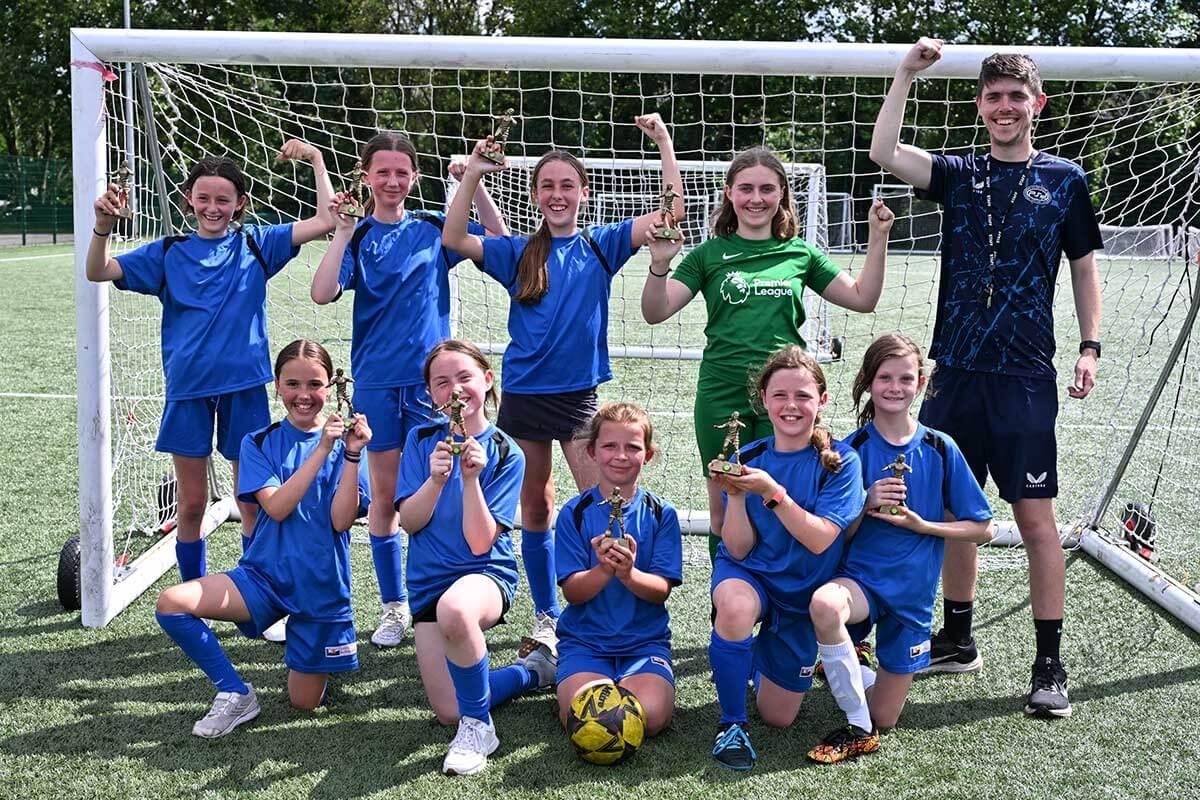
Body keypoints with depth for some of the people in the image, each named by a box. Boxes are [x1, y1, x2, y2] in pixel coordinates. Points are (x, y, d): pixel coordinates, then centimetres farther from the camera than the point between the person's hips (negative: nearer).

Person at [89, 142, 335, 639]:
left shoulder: (256, 245, 5)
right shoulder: (168, 254, 7)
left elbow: (325, 221, -1)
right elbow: (98, 272, 1)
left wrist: (316, 160, -4)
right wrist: (104, 224, -16)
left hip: (244, 387, 0)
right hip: (187, 390, 1)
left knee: (253, 502, 6)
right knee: (191, 504, 7)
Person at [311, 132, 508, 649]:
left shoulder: (433, 229, 6)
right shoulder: (357, 238, 2)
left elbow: (499, 238, 7)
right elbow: (323, 293, -12)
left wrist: (475, 185, -4)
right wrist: (342, 232, -17)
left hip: (430, 377, 0)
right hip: (375, 379, 0)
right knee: (385, 493, 6)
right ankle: (394, 607, 18)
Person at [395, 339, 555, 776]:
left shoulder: (506, 454, -7)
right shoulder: (422, 439, 1)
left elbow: (480, 543, -14)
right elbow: (408, 522, -4)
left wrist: (471, 478, -25)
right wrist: (435, 480, -21)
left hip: (486, 573, -4)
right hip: (429, 581, 4)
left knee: (454, 609, -43)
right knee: (448, 712, -4)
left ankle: (478, 726, -20)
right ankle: (533, 671, 25)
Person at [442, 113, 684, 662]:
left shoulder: (601, 246, 4)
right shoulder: (518, 253, 5)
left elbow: (671, 213, -4)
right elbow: (454, 240, -6)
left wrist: (665, 144, -9)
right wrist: (473, 174, -12)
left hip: (579, 393, -1)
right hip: (523, 392, 1)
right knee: (535, 506, 10)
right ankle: (545, 618, 22)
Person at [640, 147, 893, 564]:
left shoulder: (799, 253, 10)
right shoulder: (709, 254, 4)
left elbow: (862, 298, 12)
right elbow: (655, 312, -4)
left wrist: (878, 239, 2)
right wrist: (659, 263, -21)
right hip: (722, 393, -1)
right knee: (724, 511, 7)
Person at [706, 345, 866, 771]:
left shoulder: (840, 461, -13)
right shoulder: (747, 458, -8)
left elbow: (820, 540, -23)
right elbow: (740, 550, -10)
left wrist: (773, 492, -32)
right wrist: (735, 494, -26)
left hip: (804, 592, 1)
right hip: (749, 574, 0)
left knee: (779, 718, 8)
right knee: (735, 608, -40)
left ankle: (765, 651, 42)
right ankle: (732, 723, -18)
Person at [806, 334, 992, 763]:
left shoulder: (940, 449, -4)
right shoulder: (852, 449, -6)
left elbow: (981, 529, 1)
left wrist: (920, 524, -13)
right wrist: (867, 505, -21)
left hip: (912, 590, 2)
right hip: (861, 577, -1)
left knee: (885, 719, 4)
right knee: (824, 604, -40)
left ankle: (845, 669, 40)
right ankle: (857, 727, -18)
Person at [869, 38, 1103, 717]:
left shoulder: (1065, 179, 5)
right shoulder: (959, 174, 8)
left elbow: (1085, 267, 10)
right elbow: (884, 153, -7)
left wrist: (1091, 345, 0)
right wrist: (907, 75, -12)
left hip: (1025, 378, -3)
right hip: (955, 371, 3)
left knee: (1036, 516, -3)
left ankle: (1051, 666, 6)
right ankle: (958, 640, 26)